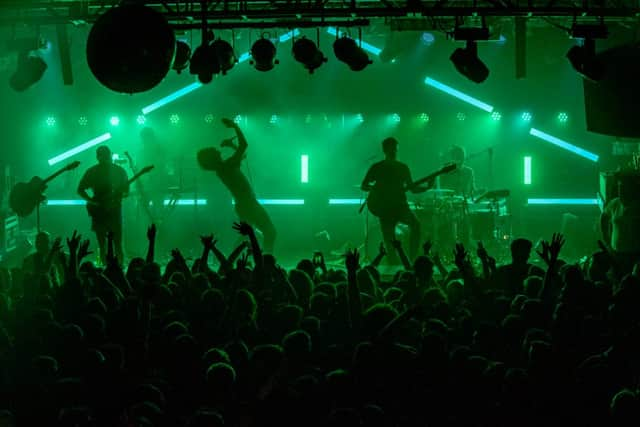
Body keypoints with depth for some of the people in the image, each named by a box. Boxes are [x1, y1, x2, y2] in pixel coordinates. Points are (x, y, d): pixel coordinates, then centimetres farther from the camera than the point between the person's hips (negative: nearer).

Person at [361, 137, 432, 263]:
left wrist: (426, 187, -5)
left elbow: (412, 188, 12)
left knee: (415, 223, -26)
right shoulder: (377, 168, 4)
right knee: (389, 240, -8)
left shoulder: (403, 168, 11)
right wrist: (375, 188, -14)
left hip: (400, 205, 1)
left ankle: (412, 257, -20)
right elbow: (363, 186, 6)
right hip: (384, 208, -1)